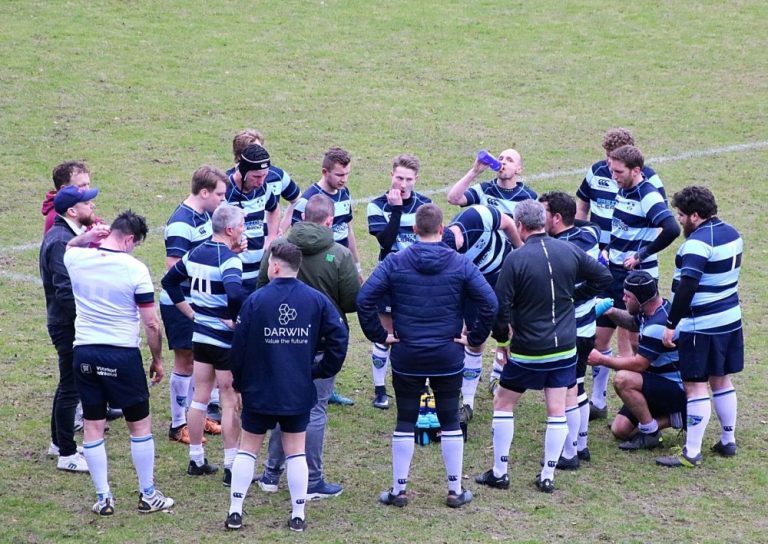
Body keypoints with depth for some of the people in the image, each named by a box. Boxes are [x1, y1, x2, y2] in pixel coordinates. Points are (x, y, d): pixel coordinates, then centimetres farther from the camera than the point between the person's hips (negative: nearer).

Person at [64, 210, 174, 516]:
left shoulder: (77, 259, -2)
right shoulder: (135, 269, -13)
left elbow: (69, 247, 27)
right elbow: (151, 324, -10)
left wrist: (87, 236, 9)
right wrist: (157, 360, 4)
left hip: (84, 353, 4)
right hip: (122, 355, -4)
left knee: (93, 427, 10)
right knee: (140, 425, 11)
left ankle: (103, 499, 14)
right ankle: (148, 496, 17)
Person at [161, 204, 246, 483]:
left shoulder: (195, 253, 6)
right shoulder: (228, 259, -19)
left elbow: (169, 281, 16)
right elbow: (235, 294, -36)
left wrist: (191, 313, 14)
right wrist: (236, 319, -18)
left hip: (200, 334, 7)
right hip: (226, 339, -7)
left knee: (200, 398, 15)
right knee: (230, 403, 1)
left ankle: (196, 460, 21)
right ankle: (231, 467, 4)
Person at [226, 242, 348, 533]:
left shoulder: (256, 300, -10)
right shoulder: (316, 300, -5)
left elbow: (239, 346, -7)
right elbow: (339, 337, -9)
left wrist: (239, 383, 9)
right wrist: (322, 370, 4)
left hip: (259, 392, -1)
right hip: (299, 393, 1)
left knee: (247, 448, 11)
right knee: (296, 451, 11)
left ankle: (235, 512, 8)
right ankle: (298, 515, 10)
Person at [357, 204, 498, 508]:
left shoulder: (395, 263, -6)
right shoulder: (460, 265, -6)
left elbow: (364, 299, -13)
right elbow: (489, 303, -12)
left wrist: (378, 335, -3)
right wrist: (475, 338, -1)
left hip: (406, 357, 0)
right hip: (448, 358, 0)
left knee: (405, 423, 9)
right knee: (450, 422, 10)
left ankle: (398, 490, 13)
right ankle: (455, 491, 15)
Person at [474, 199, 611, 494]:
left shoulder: (516, 259, -16)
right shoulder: (569, 251, -3)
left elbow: (500, 306, -15)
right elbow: (603, 277, 9)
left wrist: (502, 340, 1)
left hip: (527, 351, -4)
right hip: (564, 348, 4)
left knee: (503, 404, 12)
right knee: (557, 411, 9)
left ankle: (499, 473, 15)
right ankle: (548, 477, 11)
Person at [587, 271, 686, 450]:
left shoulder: (658, 324, -27)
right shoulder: (650, 312, 3)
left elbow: (639, 364, -26)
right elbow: (633, 323, 26)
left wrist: (601, 360, -16)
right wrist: (613, 313, 4)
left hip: (677, 389, -10)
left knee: (623, 379, -31)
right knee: (619, 430, 4)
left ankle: (650, 434, -17)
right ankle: (675, 418, 11)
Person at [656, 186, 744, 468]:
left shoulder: (698, 243, -20)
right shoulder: (731, 234, 9)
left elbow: (687, 287, -26)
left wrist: (671, 324, -22)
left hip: (701, 326, -9)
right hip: (730, 319, 9)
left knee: (696, 386, -4)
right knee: (722, 381, 20)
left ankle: (691, 453, -2)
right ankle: (728, 441, 28)